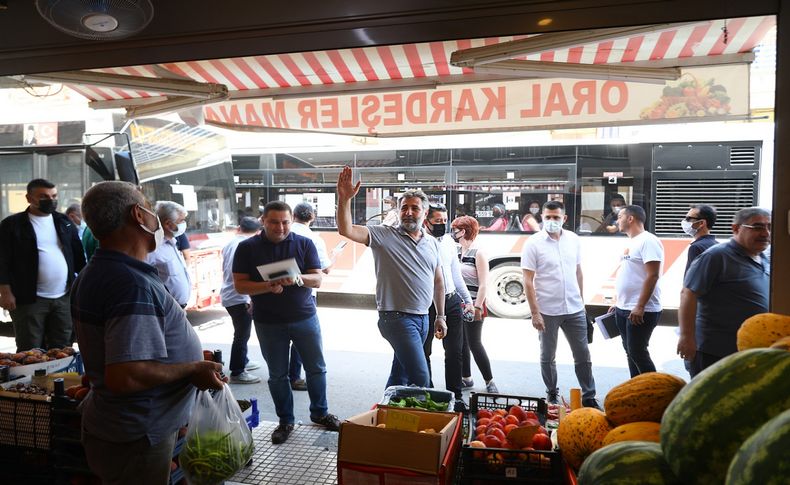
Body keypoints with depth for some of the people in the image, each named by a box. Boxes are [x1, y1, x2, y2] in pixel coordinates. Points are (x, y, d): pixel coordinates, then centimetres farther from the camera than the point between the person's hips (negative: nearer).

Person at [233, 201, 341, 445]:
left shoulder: (304, 244, -2)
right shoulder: (247, 248, -3)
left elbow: (317, 279, -5)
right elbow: (240, 285, -6)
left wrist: (297, 279, -26)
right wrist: (267, 287, -24)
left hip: (305, 318, 1)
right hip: (268, 323, 0)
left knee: (316, 368, 10)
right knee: (277, 374, 11)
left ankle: (320, 413, 30)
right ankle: (285, 421, 27)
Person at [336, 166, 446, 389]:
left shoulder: (433, 243, 11)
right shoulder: (384, 235, -6)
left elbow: (438, 282, 18)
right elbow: (346, 230, -17)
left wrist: (440, 317, 18)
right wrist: (344, 198, -31)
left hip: (422, 318, 6)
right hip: (396, 318, -6)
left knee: (400, 375, 18)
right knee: (420, 378, -12)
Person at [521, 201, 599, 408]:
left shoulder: (573, 239, 4)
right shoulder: (533, 244, -10)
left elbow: (578, 271, 14)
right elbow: (528, 281, -11)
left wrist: (581, 300, 13)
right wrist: (535, 313, -14)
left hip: (574, 309, 4)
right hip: (547, 311, -3)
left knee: (583, 355, 9)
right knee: (548, 357, 11)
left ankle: (589, 397, 22)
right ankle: (552, 395, 27)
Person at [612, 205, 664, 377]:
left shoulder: (647, 241, -13)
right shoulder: (631, 243, 15)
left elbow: (653, 275, -20)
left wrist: (640, 307, -23)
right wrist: (617, 303, 20)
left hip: (641, 311, -9)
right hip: (624, 309, 9)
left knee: (638, 353, -6)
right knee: (631, 352, 13)